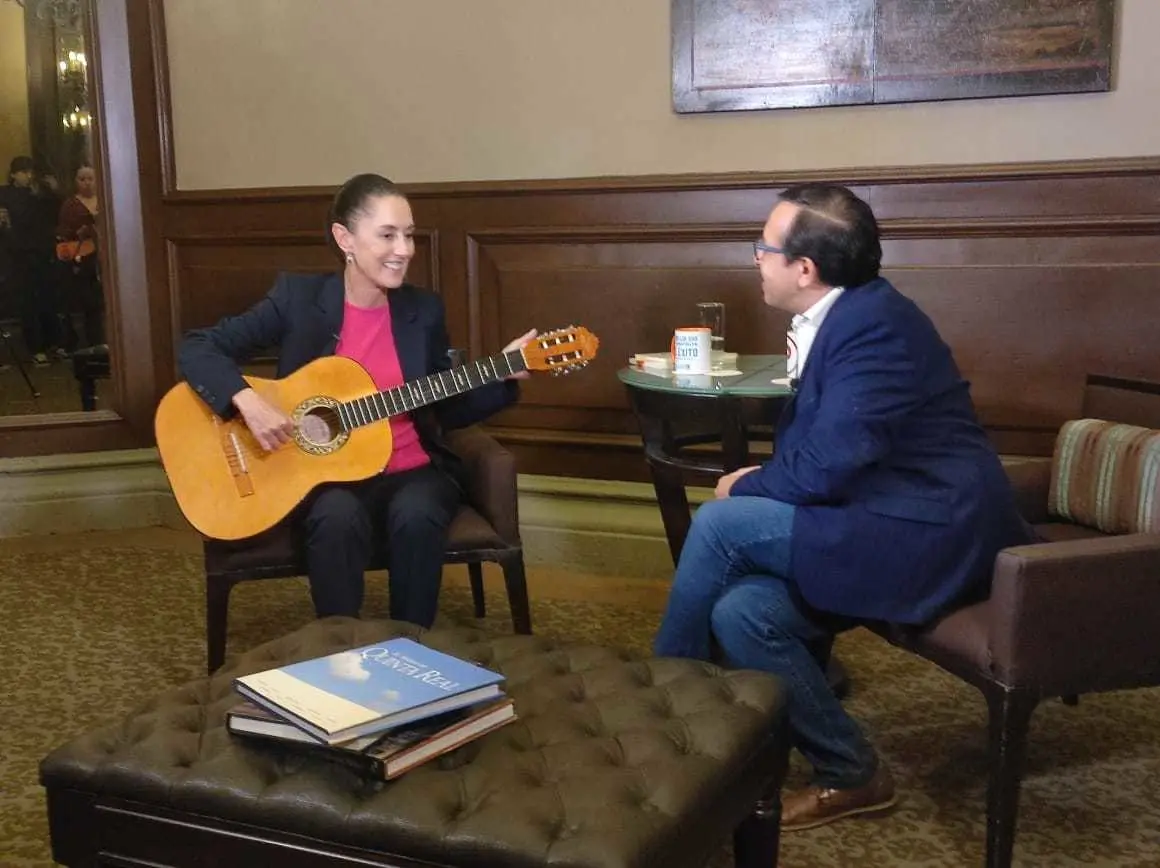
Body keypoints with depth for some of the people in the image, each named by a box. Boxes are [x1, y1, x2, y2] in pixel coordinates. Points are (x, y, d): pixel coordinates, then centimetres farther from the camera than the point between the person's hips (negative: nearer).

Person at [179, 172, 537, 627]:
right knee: (339, 519, -35)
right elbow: (197, 348, -8)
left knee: (416, 516, -31)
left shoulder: (423, 310, 2)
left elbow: (449, 411, 8)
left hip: (410, 470, 2)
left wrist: (503, 376, -7)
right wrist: (247, 400, -24)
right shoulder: (297, 297, -6)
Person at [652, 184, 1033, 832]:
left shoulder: (874, 323, -19)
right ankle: (849, 769, 6)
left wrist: (744, 489, -6)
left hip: (931, 535, -9)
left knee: (719, 525, -16)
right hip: (900, 520, 9)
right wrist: (760, 485, -2)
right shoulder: (847, 314, 11)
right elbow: (818, 453, 16)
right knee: (741, 611, -9)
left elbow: (826, 467, -23)